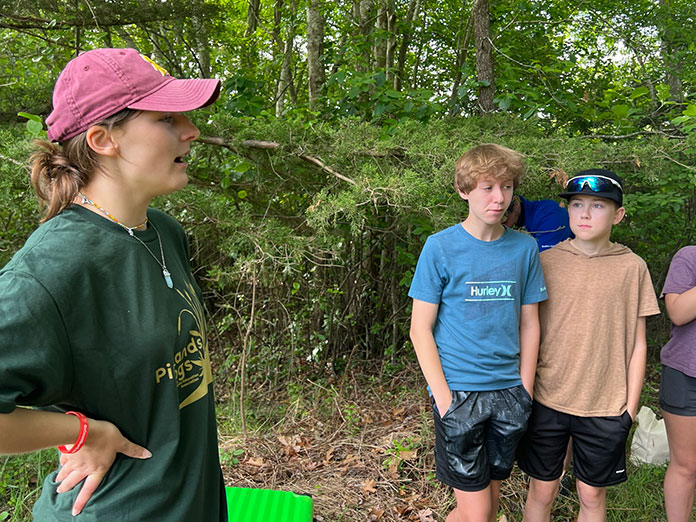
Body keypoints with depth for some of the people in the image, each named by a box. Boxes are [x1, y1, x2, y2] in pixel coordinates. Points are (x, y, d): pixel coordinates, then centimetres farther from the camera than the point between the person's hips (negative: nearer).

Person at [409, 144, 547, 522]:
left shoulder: (524, 248, 3)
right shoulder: (441, 247, -7)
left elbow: (528, 323, 9)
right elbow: (420, 328, -6)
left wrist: (525, 390, 5)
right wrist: (443, 396, -11)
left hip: (508, 393, 4)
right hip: (458, 391, -4)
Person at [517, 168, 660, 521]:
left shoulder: (632, 268, -2)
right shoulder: (545, 262, -3)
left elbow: (637, 344, 2)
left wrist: (631, 406, 2)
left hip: (605, 406, 0)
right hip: (547, 399, 0)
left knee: (592, 493, 16)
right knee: (542, 490, 13)